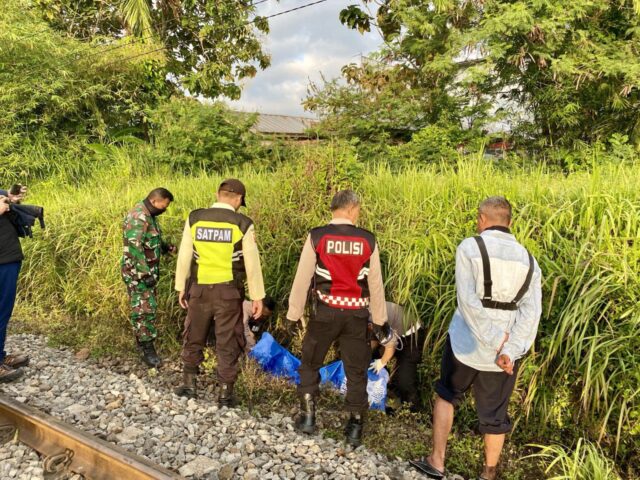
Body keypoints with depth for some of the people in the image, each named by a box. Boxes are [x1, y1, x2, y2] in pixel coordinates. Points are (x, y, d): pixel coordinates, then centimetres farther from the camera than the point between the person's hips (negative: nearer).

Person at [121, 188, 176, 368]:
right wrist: (146, 273, -26)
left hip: (149, 270, 10)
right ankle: (147, 349, 1)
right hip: (138, 272, -10)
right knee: (143, 310, -5)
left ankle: (142, 340, 30)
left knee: (149, 307, 17)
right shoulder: (138, 217, -21)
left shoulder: (149, 215, 11)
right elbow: (134, 248, -27)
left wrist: (166, 247, 7)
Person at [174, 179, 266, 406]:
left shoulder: (194, 218, -3)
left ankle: (188, 384, 31)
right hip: (229, 291, -2)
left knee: (193, 337, 20)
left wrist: (181, 287, 13)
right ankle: (225, 392, 18)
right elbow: (252, 264, -6)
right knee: (228, 343, 10)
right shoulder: (243, 224, -9)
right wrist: (257, 296, 1)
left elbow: (184, 256, 2)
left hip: (199, 288, 2)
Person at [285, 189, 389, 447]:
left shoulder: (317, 237, -9)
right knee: (356, 371, 14)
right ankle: (355, 426, 22)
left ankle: (307, 416, 24)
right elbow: (376, 283, 2)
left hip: (325, 311, -1)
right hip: (356, 314, 1)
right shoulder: (368, 240, -5)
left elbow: (302, 279, -6)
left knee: (309, 363, 20)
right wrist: (379, 319, 13)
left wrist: (294, 314, 5)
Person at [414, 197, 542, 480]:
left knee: (447, 394, 22)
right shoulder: (528, 260, 1)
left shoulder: (470, 247, -11)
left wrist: (496, 340, -17)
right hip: (504, 350, 3)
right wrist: (508, 351, -17)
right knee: (494, 413, 18)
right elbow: (531, 312, -10)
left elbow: (468, 301, -21)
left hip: (466, 344, -3)